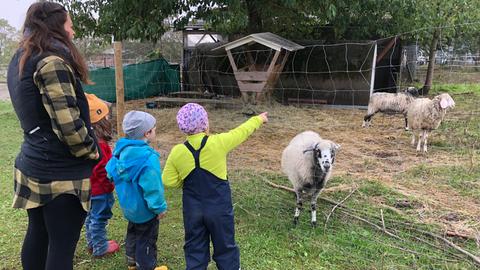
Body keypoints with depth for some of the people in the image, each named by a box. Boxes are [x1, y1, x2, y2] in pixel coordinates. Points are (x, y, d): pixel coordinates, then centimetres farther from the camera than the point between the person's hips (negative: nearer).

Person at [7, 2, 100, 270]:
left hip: (34, 165, 9)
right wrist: (93, 152, -6)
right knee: (62, 244, 1)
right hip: (61, 172, -9)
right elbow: (68, 124, -23)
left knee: (38, 234, 21)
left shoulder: (20, 61, 12)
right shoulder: (52, 62, -17)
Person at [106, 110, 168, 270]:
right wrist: (160, 207, -18)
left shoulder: (123, 150, -5)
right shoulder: (148, 158, -31)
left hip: (129, 206, 9)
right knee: (146, 241, 8)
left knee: (133, 233, 28)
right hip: (144, 210, -9)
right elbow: (152, 187, -30)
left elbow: (111, 172, 5)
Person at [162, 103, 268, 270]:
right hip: (219, 208, -2)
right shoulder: (218, 143, -17)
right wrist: (258, 119, 15)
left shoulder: (177, 152, -11)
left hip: (193, 210, 2)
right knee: (225, 248, 15)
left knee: (195, 250, 17)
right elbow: (241, 132, -1)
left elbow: (168, 181, -4)